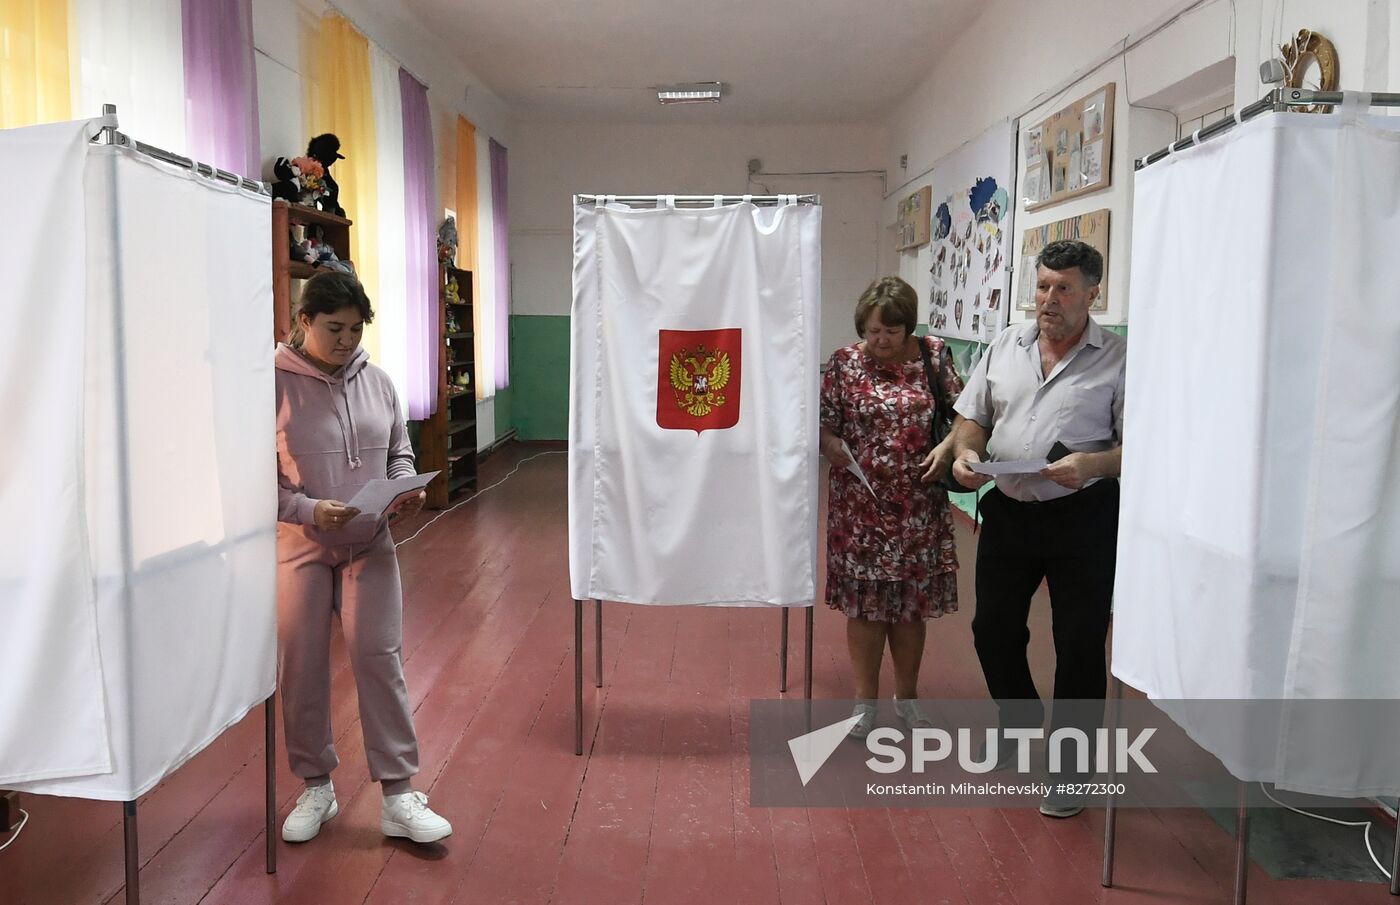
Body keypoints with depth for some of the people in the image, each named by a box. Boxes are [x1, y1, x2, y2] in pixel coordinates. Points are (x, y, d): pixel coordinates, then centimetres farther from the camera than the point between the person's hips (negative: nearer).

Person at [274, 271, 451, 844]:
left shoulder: (375, 380, 4)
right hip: (298, 548, -2)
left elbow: (399, 452, 13)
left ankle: (399, 797, 12)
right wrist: (309, 510, -24)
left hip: (369, 546, 2)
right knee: (302, 669, 9)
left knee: (381, 663, 2)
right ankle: (316, 787, 29)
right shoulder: (275, 384, -9)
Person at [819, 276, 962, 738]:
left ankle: (907, 696, 31)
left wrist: (947, 446, -14)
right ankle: (865, 699, 23)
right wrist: (833, 447, -20)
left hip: (918, 506, 1)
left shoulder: (935, 355, 1)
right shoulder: (844, 362, -1)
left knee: (912, 602, 12)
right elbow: (823, 425, 1)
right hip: (860, 506, -1)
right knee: (864, 602, 6)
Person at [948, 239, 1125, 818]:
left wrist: (1092, 464, -25)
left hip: (1081, 517, -4)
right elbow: (973, 416, 12)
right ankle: (1019, 722, 41)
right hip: (1007, 509, 5)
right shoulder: (1005, 346, 8)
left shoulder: (1118, 359, -6)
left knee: (1079, 645, 4)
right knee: (994, 628, 15)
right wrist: (965, 452, -8)